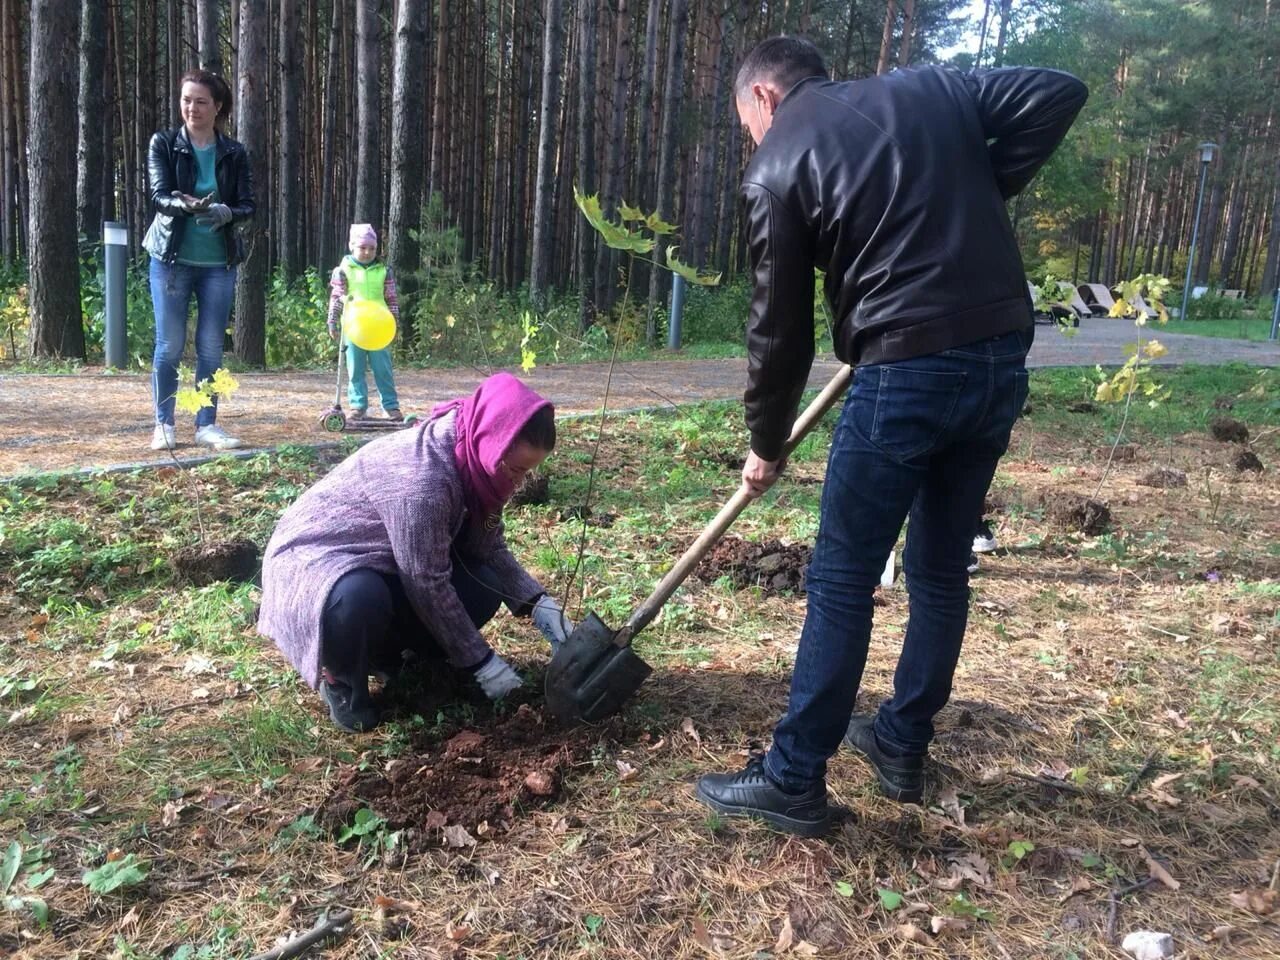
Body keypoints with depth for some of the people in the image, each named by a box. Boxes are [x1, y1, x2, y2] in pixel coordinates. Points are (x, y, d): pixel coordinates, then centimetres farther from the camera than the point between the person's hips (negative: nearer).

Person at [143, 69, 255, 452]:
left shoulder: (234, 153, 4)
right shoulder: (163, 144, 0)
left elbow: (247, 205, -2)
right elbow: (159, 196, -11)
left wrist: (225, 212, -24)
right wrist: (187, 205, -33)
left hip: (219, 263, 1)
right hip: (171, 259, -1)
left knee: (211, 348, 5)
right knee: (169, 345, 1)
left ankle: (207, 424, 13)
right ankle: (163, 424, 13)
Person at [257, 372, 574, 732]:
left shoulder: (476, 463, -9)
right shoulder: (421, 476, -35)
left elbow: (491, 550, -1)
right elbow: (428, 585, -29)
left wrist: (542, 606, -13)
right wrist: (481, 662, -21)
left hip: (386, 564, 8)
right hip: (314, 555, -8)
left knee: (483, 588, -10)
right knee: (359, 599, -40)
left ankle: (386, 653, 12)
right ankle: (342, 681, -7)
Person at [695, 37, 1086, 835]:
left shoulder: (777, 166, 2)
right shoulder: (932, 87, 17)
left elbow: (781, 328, 2)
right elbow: (1060, 93, 9)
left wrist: (768, 446, 14)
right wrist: (976, 200, 13)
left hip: (908, 372, -6)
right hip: (1002, 360, 7)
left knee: (842, 579, 2)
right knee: (942, 568, 17)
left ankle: (794, 781, 10)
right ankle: (903, 746, 31)